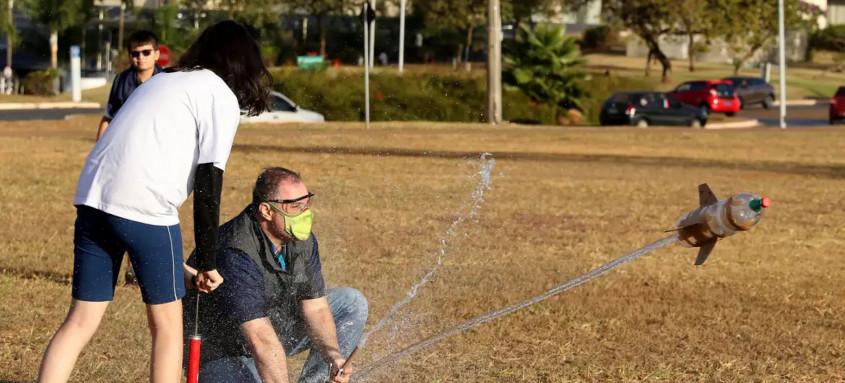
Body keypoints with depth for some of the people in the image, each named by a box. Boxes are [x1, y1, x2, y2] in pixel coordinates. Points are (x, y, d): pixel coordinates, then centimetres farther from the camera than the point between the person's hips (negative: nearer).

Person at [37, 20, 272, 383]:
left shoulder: (162, 80, 28)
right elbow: (208, 180, -3)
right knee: (167, 324, 8)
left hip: (92, 198, 7)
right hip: (144, 209, -6)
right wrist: (208, 262, 2)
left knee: (81, 320, 9)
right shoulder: (222, 97, 5)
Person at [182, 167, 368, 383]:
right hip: (221, 352, -8)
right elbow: (261, 341, -38)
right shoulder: (236, 256, -34)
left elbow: (316, 307, -4)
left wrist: (332, 356, -22)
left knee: (352, 303, 3)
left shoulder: (303, 240, -7)